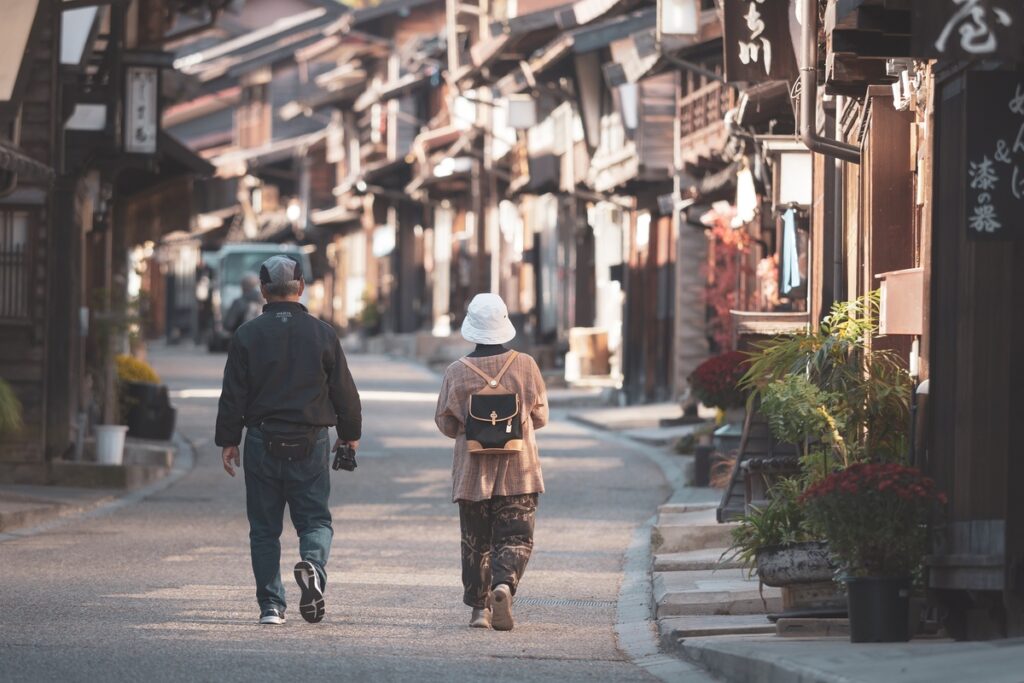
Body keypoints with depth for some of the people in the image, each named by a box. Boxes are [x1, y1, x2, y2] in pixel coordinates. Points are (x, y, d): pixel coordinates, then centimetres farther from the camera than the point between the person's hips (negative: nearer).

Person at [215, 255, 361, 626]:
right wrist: (350, 433, 18)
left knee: (265, 528, 7)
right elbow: (345, 391, 4)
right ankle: (313, 565, -24)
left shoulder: (248, 335, -1)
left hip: (262, 442, 0)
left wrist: (228, 441, 7)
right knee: (315, 518, 7)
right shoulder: (322, 333, 0)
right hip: (311, 442, 0)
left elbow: (232, 395, -1)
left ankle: (271, 605, 4)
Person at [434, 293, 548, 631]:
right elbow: (540, 416, 4)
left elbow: (445, 423, 1)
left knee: (476, 542, 12)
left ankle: (479, 607, 11)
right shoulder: (525, 366, -6)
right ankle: (504, 584, -25)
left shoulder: (457, 372, -7)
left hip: (472, 472, 1)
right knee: (515, 537, 1)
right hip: (518, 471, -1)